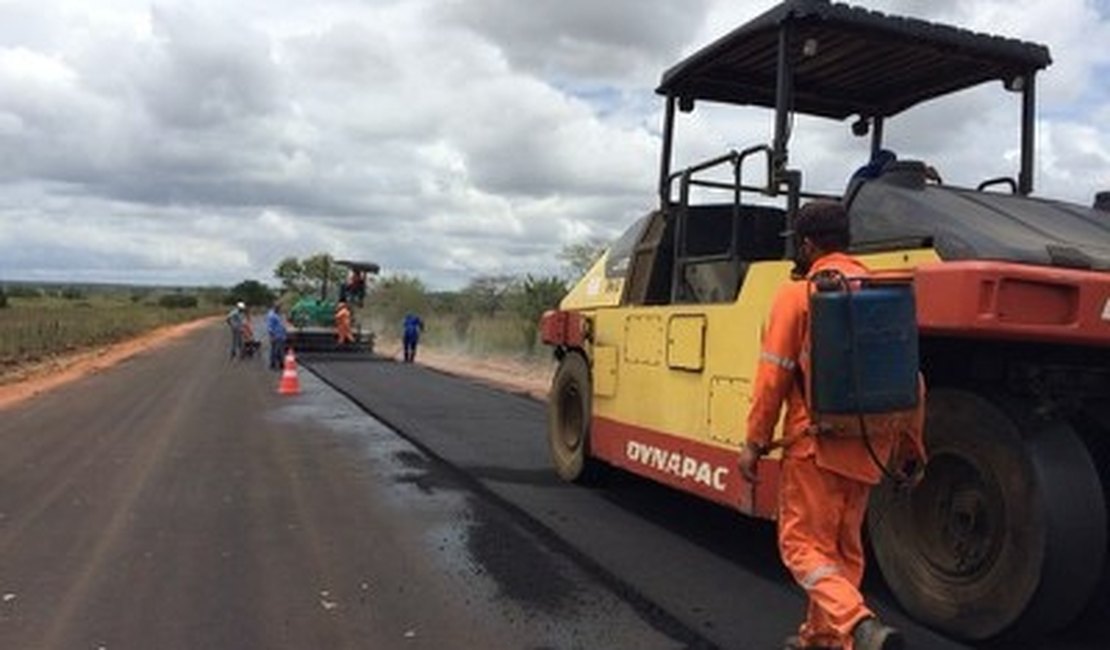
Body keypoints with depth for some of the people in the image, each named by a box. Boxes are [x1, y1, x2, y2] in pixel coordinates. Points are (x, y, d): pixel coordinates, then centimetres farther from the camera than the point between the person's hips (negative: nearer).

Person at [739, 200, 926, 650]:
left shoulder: (798, 295, -7)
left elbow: (773, 377, -11)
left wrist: (755, 442, -4)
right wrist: (910, 445, 16)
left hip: (814, 443, -6)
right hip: (868, 445, 6)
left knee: (803, 545, 3)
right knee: (844, 548, 18)